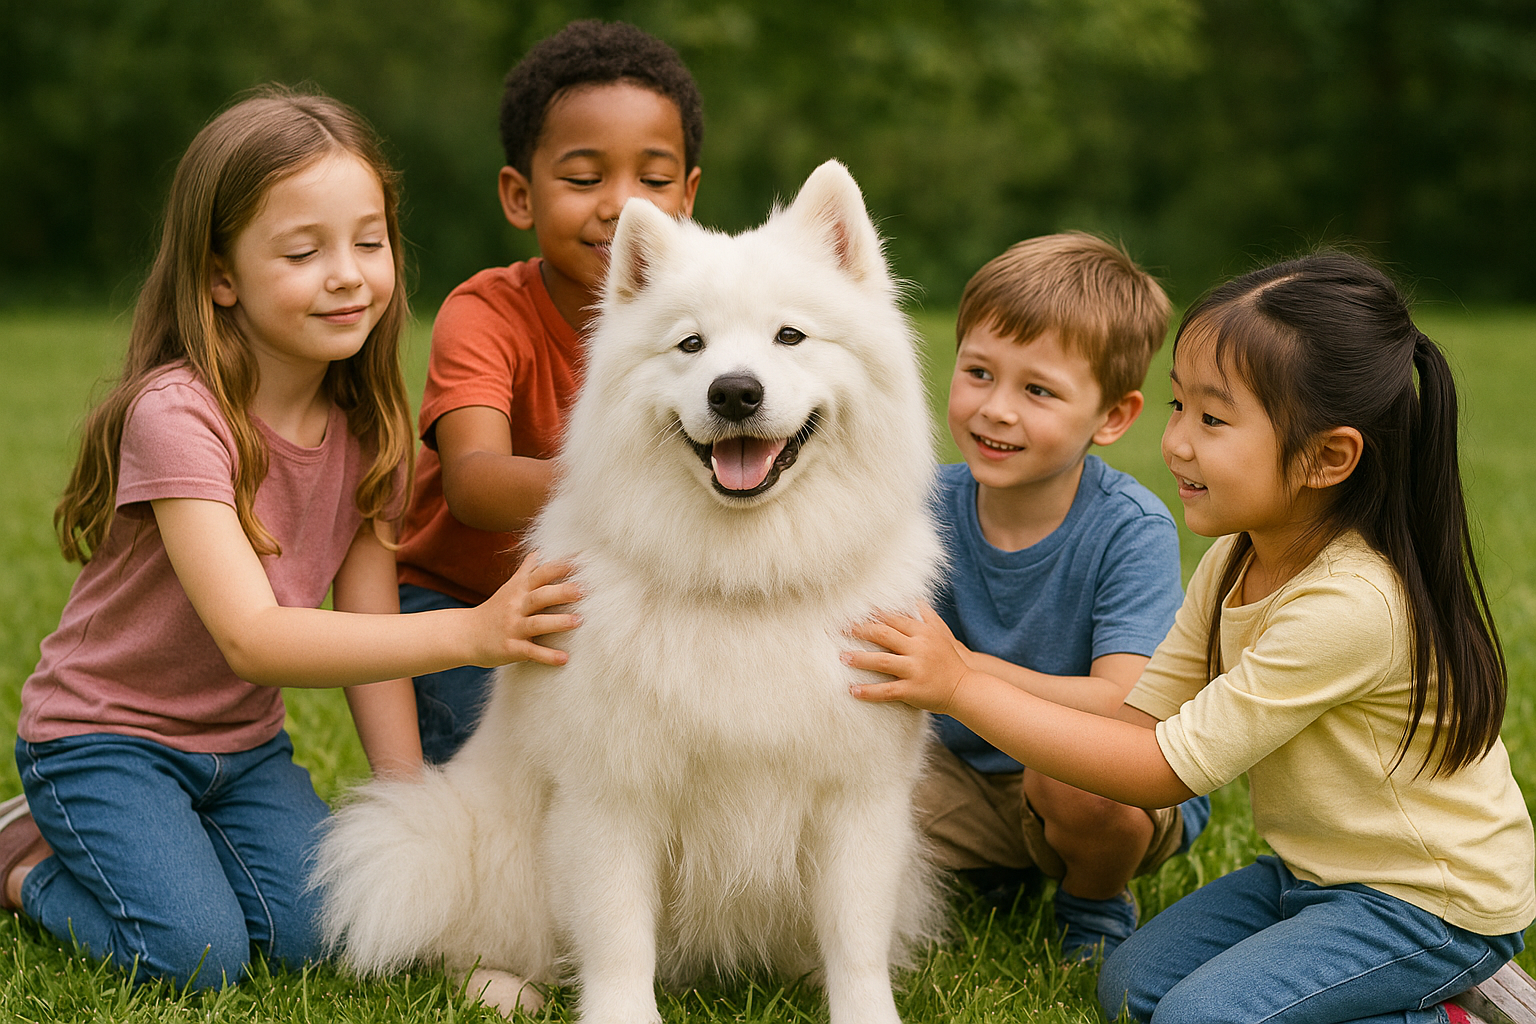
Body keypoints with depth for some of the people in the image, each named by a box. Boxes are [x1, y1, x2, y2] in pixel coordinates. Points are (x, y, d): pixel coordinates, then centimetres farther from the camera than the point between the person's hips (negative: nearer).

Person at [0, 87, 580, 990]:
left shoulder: (365, 427, -4)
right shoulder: (177, 415, -26)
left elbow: (370, 632, -4)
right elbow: (251, 638, -35)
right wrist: (470, 633, -45)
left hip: (243, 744, 6)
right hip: (106, 735, -5)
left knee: (320, 932, -15)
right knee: (199, 955, -22)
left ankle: (150, 845, 12)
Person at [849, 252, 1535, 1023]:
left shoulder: (1349, 605, -31)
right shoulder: (1233, 563, -3)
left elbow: (1166, 770, -27)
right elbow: (1143, 718, -4)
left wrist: (962, 687, -25)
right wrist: (955, 669, -14)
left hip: (1431, 902, -9)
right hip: (1315, 871, 9)